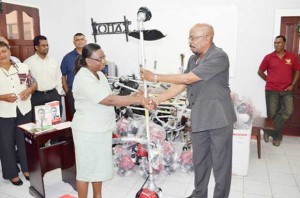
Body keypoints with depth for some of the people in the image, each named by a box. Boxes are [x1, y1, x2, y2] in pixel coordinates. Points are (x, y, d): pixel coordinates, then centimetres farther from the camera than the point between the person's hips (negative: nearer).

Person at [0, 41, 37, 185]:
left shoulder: (23, 67, 1)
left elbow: (34, 83, 7)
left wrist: (29, 90, -13)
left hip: (24, 110, 2)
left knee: (25, 141, 14)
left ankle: (27, 168, 33)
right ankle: (12, 174, 26)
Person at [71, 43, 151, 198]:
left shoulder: (100, 74, 8)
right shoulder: (83, 79, -22)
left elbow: (110, 99, 8)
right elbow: (109, 100, -28)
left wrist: (132, 98, -5)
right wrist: (138, 100, -26)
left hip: (102, 129, 9)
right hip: (88, 131, -8)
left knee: (99, 166, 20)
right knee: (86, 168, 7)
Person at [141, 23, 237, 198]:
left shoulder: (219, 57, -17)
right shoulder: (193, 59, 10)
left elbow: (187, 79, -21)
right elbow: (181, 85, 8)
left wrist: (156, 77, -15)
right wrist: (158, 100, -1)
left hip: (219, 118, -7)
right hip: (199, 118, 8)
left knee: (221, 162, 7)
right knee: (199, 160, 18)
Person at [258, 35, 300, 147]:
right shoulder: (268, 57, 0)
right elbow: (260, 72, 9)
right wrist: (269, 80, 6)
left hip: (286, 91, 2)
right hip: (272, 90, -1)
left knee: (287, 112, -13)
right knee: (272, 114, 2)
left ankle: (269, 131, 3)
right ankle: (277, 136, 25)